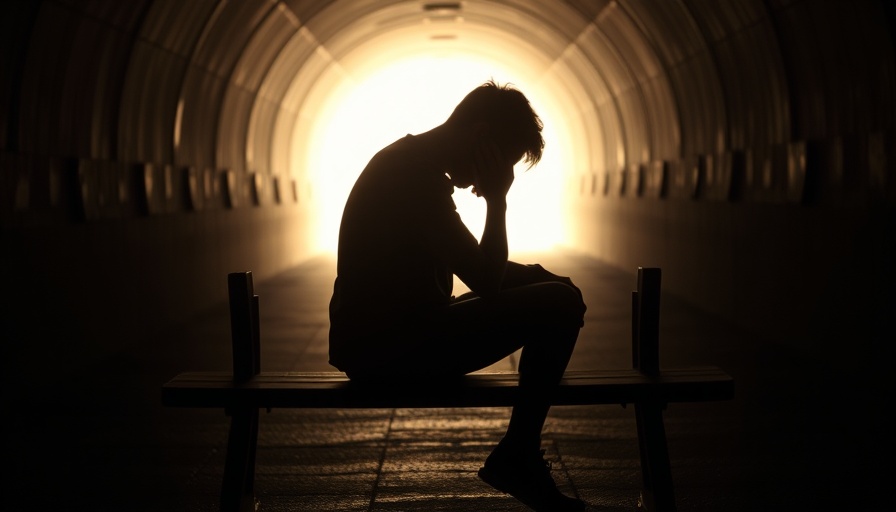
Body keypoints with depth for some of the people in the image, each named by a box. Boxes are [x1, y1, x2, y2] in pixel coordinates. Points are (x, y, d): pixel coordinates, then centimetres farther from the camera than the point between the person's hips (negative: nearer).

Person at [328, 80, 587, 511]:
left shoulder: (407, 161, 13)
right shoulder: (419, 178, -20)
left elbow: (479, 269, 20)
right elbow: (485, 281, -20)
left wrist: (532, 275, 6)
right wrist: (497, 201, -11)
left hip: (375, 338, 11)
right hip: (387, 348, -11)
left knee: (549, 290, 19)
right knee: (560, 305, -15)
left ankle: (520, 456, 17)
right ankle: (516, 457, -1)